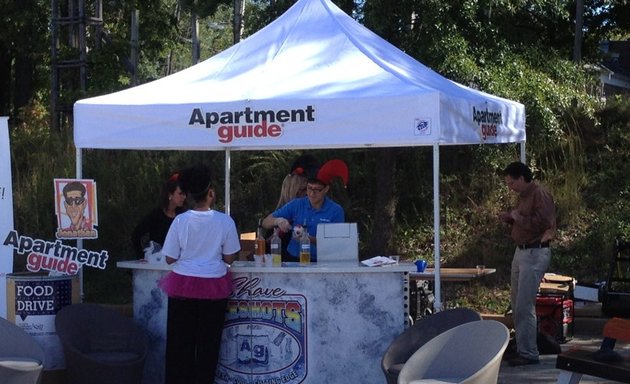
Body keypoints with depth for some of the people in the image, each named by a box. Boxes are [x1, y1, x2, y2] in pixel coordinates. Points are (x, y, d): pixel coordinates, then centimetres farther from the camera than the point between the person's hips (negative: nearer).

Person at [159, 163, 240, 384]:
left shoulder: (180, 221, -8)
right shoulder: (225, 222, -9)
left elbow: (170, 258, -4)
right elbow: (229, 258, -2)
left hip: (183, 285, 0)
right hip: (214, 286, 0)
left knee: (180, 341, 9)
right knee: (208, 342, 9)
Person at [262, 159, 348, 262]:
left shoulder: (336, 211, 0)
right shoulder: (296, 205, 7)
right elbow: (265, 223, 7)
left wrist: (310, 239, -20)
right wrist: (277, 221, -17)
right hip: (294, 260, 1)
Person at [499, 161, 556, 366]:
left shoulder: (540, 195, -14)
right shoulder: (524, 196, 15)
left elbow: (542, 223, -25)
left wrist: (519, 217, -15)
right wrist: (510, 218, 8)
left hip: (535, 253, -10)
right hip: (521, 251, 10)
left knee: (524, 305, -9)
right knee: (517, 303, 14)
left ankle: (528, 353, -4)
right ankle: (521, 346, 23)